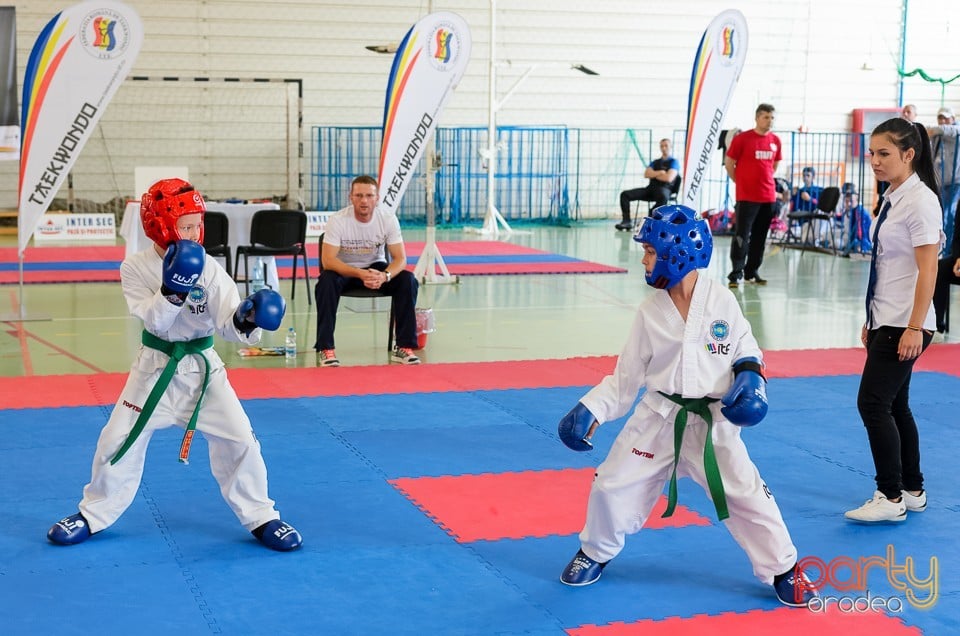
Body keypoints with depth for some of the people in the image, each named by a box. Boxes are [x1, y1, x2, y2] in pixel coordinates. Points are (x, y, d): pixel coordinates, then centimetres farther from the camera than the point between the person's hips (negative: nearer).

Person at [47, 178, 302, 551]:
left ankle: (260, 516, 13)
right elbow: (154, 321, -20)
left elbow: (227, 324, -16)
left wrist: (246, 318, -38)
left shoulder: (210, 269, -10)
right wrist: (172, 290, -36)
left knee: (239, 440, -4)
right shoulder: (136, 268, -11)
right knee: (119, 441, 6)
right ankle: (93, 515, 27)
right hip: (156, 368, 0)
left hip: (203, 368, 0)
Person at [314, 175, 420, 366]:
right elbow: (327, 260, -28)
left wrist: (384, 276, -40)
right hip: (345, 270, -2)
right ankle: (325, 349, -27)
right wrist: (360, 274, -43)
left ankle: (404, 347, -16)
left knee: (408, 280, -24)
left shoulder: (388, 219, -16)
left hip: (376, 268, 2)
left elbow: (400, 258, -16)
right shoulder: (338, 220, -22)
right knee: (326, 282, -34)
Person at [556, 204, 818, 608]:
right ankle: (595, 552, 30)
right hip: (659, 419, 2)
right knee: (612, 486, 3)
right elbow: (627, 376, 2)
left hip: (713, 422, -2)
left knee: (746, 495, -2)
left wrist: (750, 375, -16)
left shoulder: (722, 302, -10)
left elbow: (745, 348, 4)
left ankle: (783, 569, 18)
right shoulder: (650, 313, -4)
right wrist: (590, 410, -5)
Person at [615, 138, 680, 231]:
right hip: (651, 188, 6)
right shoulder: (655, 162, 24)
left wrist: (654, 174, 5)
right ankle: (627, 221, -18)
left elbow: (668, 178, -9)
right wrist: (659, 173, -5)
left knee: (663, 197, -45)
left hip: (664, 189, -6)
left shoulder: (674, 162, 7)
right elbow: (646, 174, 8)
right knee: (625, 194, -12)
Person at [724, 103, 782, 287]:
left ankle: (752, 272, 19)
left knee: (760, 237, 10)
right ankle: (735, 274, -4)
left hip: (768, 197, 5)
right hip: (746, 196, -5)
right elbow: (728, 163, 0)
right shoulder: (742, 138, -7)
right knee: (741, 235, -6)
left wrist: (765, 181, 15)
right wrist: (741, 182, 4)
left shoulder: (776, 141, 7)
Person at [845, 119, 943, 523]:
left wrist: (915, 328, -21)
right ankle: (912, 491, 24)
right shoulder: (893, 197, 11)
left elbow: (927, 270, -18)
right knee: (892, 405, 14)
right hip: (886, 320, 9)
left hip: (905, 324, -9)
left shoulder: (920, 200, -16)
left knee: (873, 403, -8)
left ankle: (891, 497, 2)